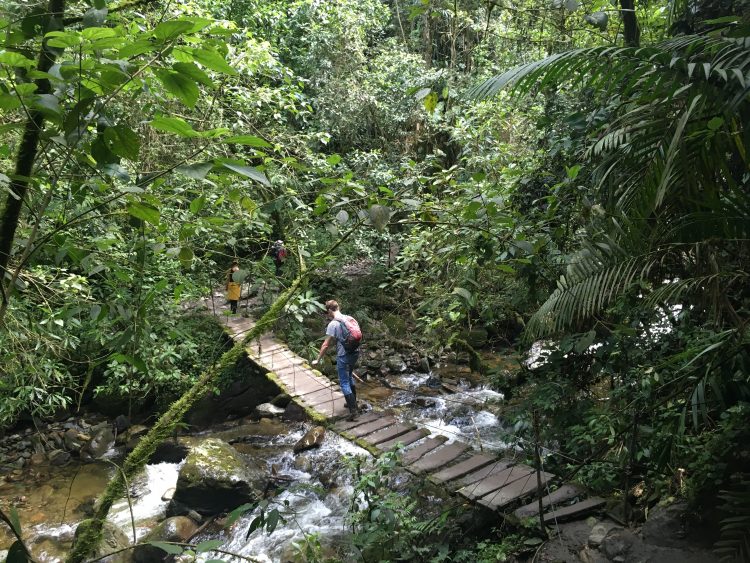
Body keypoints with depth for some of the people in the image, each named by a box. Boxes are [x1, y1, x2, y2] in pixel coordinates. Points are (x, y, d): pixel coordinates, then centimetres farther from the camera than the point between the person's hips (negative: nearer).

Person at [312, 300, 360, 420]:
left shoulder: (333, 324, -15)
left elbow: (325, 345, -14)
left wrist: (318, 360, -6)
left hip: (343, 356, -7)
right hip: (355, 353, 7)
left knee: (344, 383, 2)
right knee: (349, 377, 26)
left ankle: (353, 410, -1)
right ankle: (353, 402, 37)